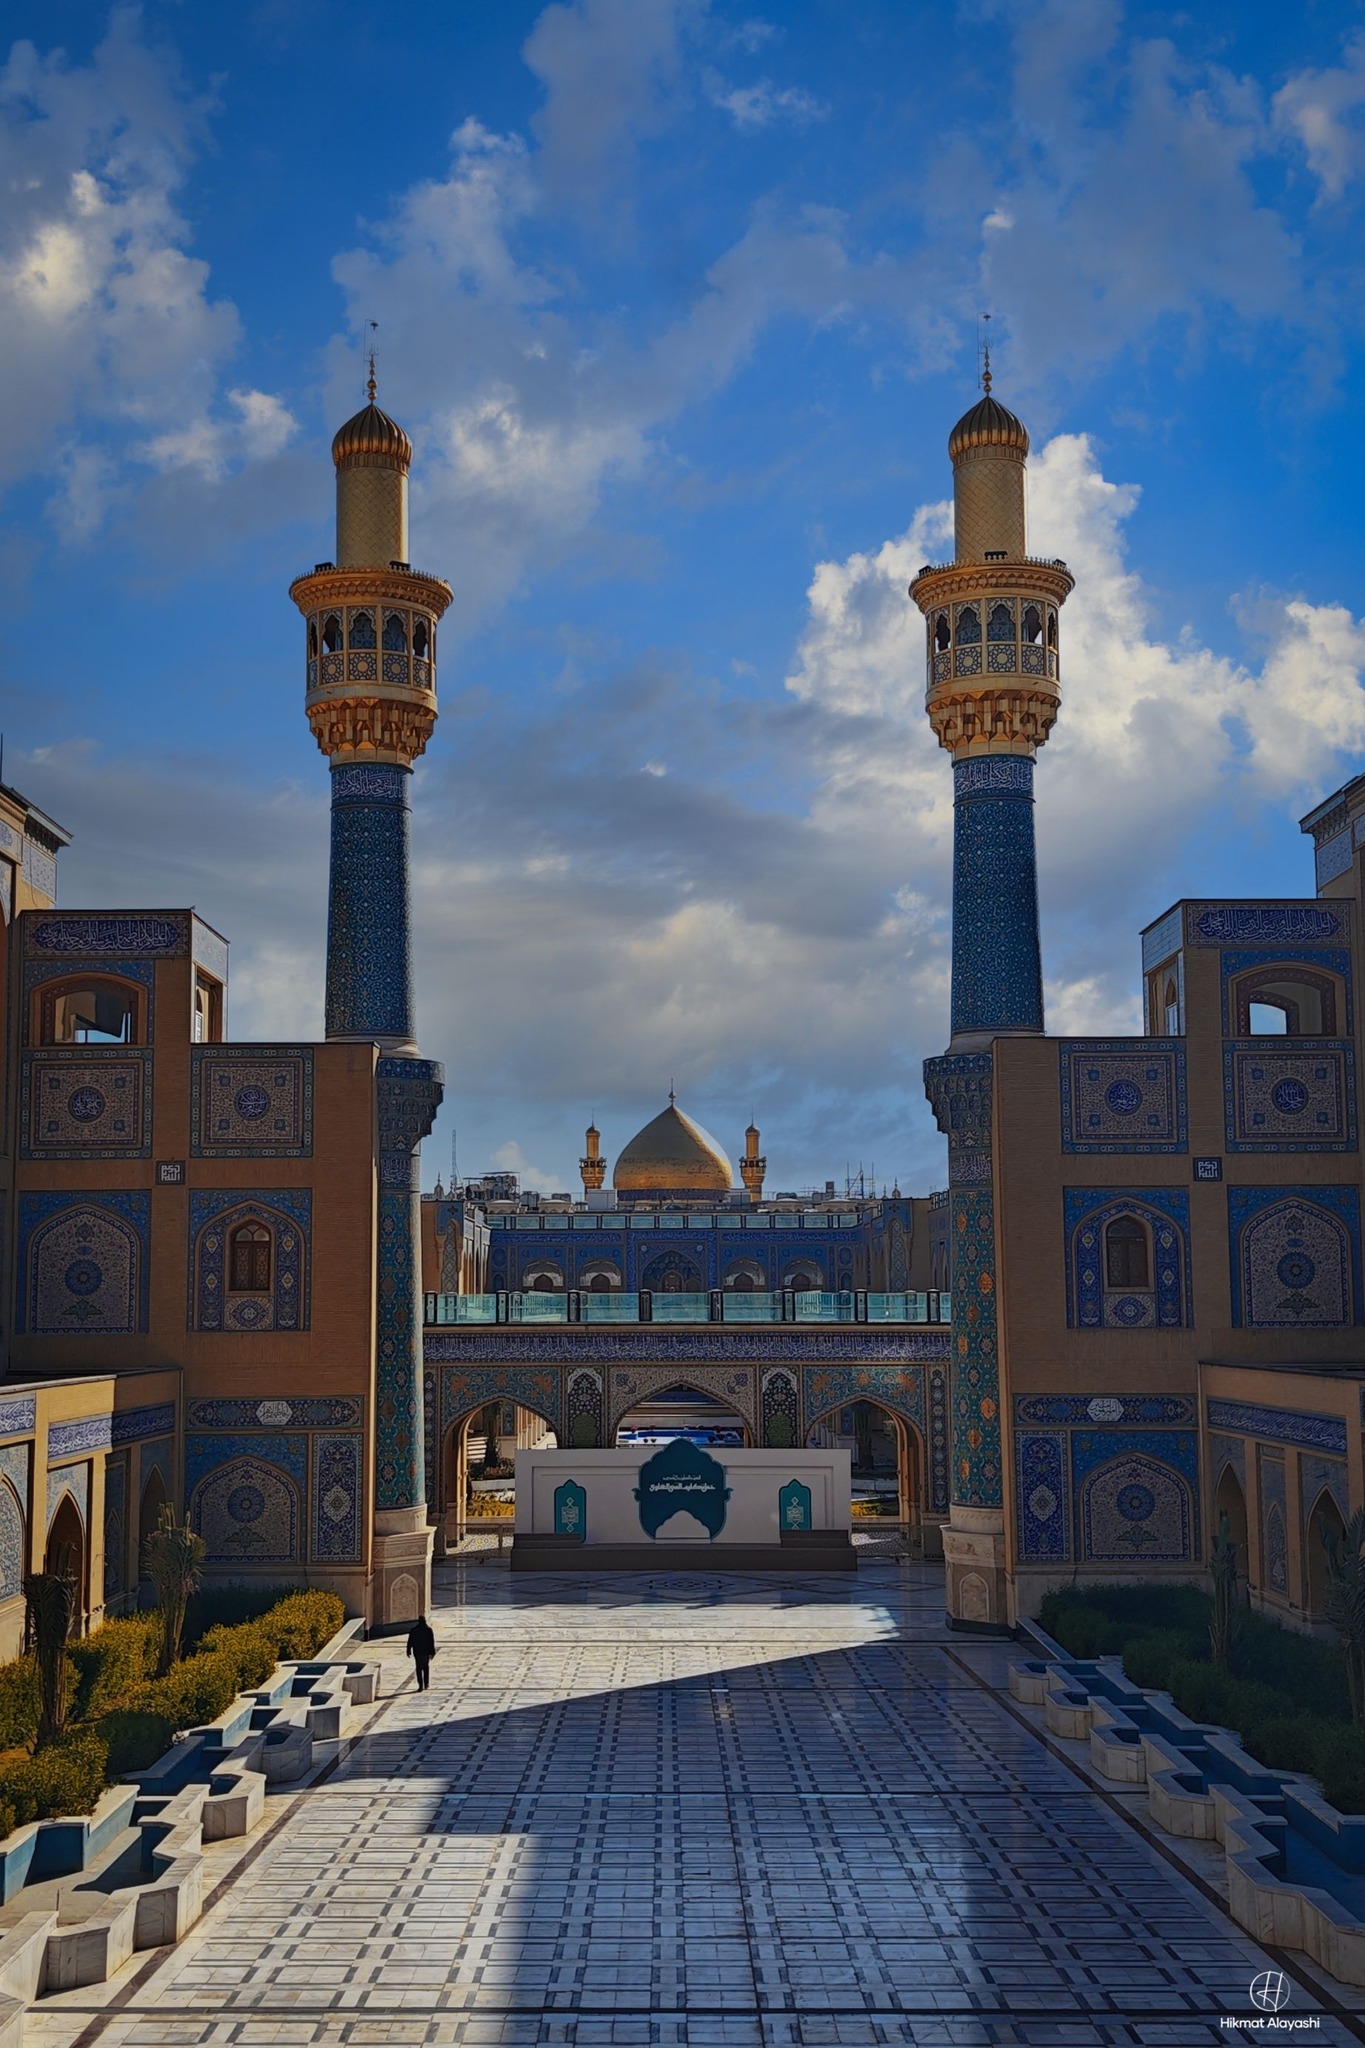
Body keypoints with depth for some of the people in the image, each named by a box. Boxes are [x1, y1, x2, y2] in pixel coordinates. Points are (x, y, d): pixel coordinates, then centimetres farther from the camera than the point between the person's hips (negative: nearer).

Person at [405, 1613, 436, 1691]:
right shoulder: (428, 1629, -6)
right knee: (426, 1667, 17)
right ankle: (426, 1684, 18)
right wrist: (432, 1652, -3)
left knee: (419, 1668, 2)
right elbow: (432, 1641, -7)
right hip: (426, 1652, 1)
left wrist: (409, 1651, 6)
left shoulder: (413, 1630, -4)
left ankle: (421, 1686, -5)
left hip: (417, 1652, -1)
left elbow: (410, 1641, -1)